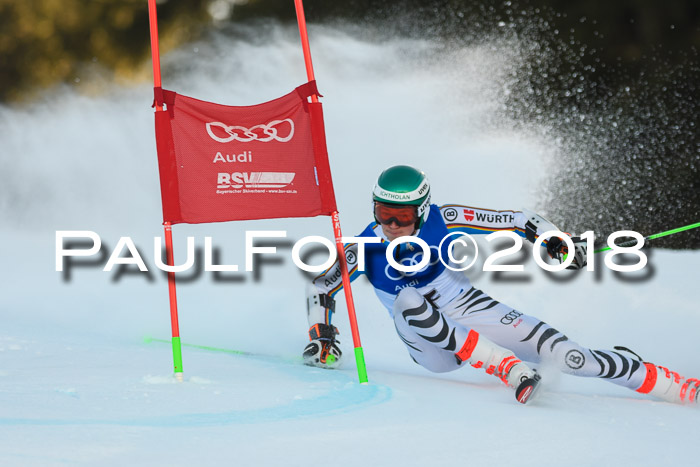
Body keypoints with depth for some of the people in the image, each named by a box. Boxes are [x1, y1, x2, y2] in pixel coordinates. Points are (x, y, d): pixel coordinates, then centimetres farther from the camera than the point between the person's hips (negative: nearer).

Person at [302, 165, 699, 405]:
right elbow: (320, 290, -4)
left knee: (565, 356, -20)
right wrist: (321, 337, -18)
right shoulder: (366, 249, -14)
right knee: (407, 301, -33)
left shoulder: (442, 222, -15)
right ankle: (508, 368, -30)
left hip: (471, 313, -1)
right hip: (433, 350, 1)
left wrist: (556, 240, -27)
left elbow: (518, 221, -12)